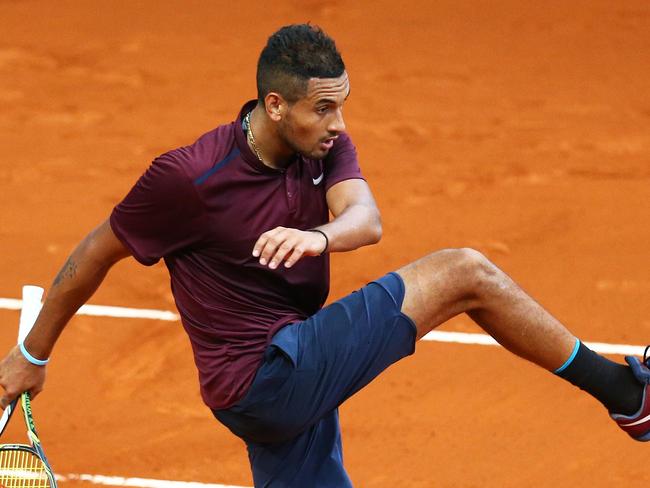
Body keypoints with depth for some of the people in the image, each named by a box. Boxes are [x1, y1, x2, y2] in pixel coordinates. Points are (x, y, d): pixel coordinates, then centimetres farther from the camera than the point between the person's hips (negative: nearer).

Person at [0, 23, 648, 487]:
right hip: (261, 378, -7)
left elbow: (366, 218, -18)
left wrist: (321, 235, -43)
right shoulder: (187, 178, -18)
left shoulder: (325, 148, 0)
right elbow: (98, 253, -6)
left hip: (300, 380, 7)